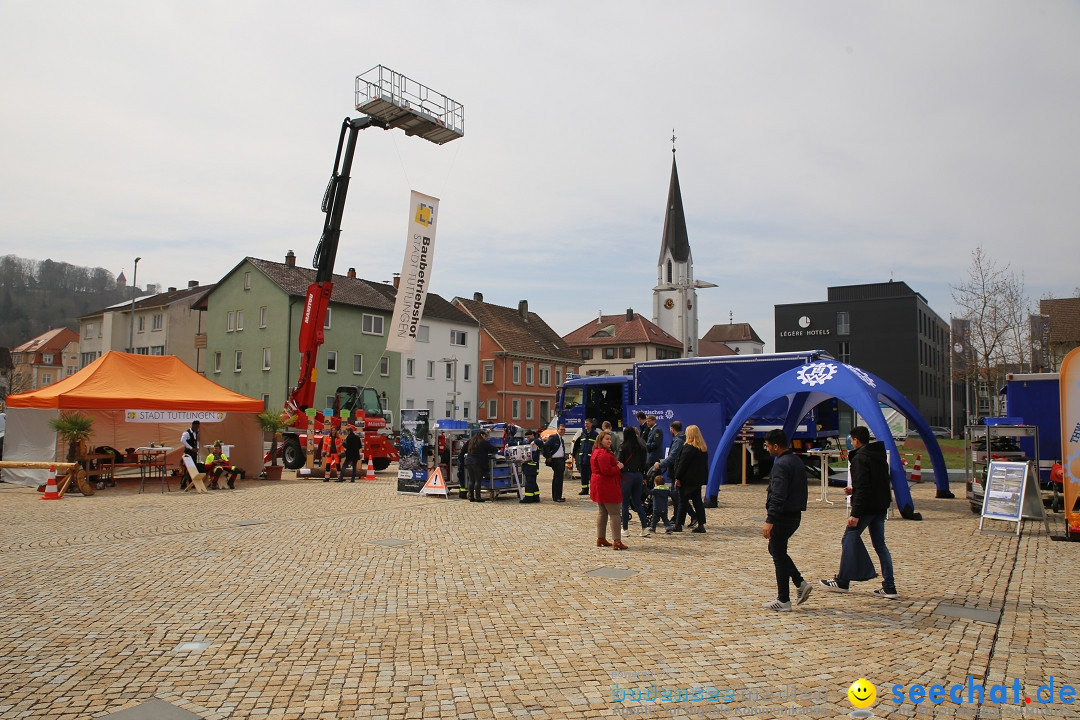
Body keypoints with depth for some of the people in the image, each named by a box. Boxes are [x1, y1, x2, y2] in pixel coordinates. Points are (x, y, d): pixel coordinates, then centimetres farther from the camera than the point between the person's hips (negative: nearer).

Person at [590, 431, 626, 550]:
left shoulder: (596, 452, 17)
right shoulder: (603, 453, -19)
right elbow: (606, 470, -26)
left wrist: (616, 464, 9)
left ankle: (601, 539, 22)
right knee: (614, 514, -8)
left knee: (602, 512, 16)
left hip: (599, 486, 11)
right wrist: (618, 467, -12)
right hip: (607, 487, -11)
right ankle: (617, 541, -8)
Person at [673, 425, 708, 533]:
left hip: (687, 479, -7)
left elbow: (682, 463, -16)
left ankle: (678, 525, 4)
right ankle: (701, 525, 5)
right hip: (698, 479, 7)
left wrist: (678, 478, -12)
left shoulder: (688, 447, -14)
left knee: (683, 501, -1)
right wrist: (704, 478, 17)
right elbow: (705, 464, 14)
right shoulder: (703, 448, 10)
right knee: (697, 500, 9)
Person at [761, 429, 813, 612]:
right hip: (796, 514, 10)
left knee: (779, 555, 0)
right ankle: (800, 583, 14)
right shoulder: (797, 461, 12)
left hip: (783, 516, -10)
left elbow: (778, 496, -25)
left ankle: (783, 601, 7)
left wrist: (769, 521, -24)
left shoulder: (781, 465, -19)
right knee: (775, 548, 22)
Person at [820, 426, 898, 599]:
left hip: (866, 507, -8)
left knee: (849, 540, 3)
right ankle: (889, 587, 9)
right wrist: (854, 491, 23)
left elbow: (862, 488, -21)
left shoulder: (860, 458, -15)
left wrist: (855, 514, -21)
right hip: (881, 507, 9)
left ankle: (842, 582, 11)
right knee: (880, 544, 11)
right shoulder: (880, 455, 12)